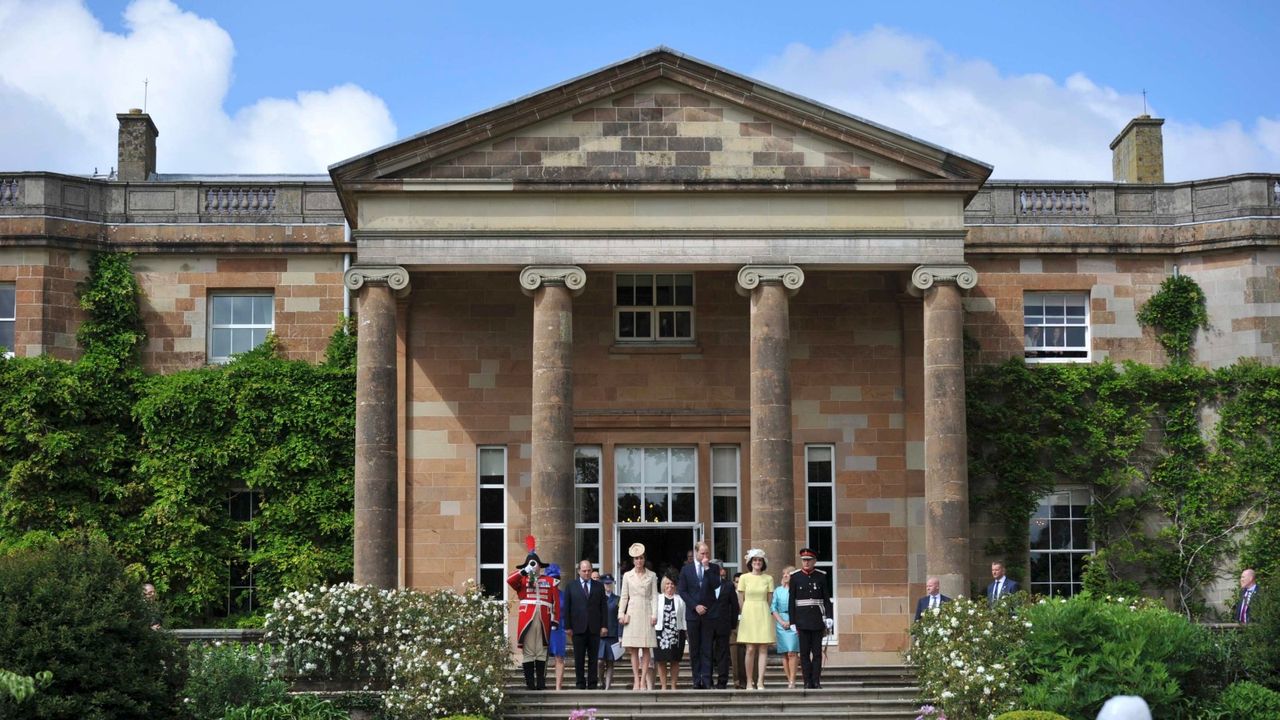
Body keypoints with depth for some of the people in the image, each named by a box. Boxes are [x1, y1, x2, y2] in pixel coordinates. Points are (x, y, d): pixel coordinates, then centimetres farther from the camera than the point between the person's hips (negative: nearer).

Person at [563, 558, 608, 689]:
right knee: (579, 659, 1)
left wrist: (604, 625, 0)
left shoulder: (599, 587, 11)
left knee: (593, 658, 2)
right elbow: (566, 608, 4)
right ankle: (580, 684, 6)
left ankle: (592, 685, 5)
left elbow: (604, 607, 9)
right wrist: (567, 627, -4)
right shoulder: (571, 587, 7)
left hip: (594, 628, 1)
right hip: (578, 628, -1)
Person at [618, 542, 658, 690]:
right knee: (634, 650, -1)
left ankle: (644, 680, -1)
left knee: (646, 649, -3)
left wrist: (654, 614, -6)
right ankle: (636, 680, 1)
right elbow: (624, 597, 9)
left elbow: (654, 596, 4)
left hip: (646, 613, -1)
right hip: (632, 613, 1)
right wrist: (621, 614, -2)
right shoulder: (627, 576, 9)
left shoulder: (651, 576, 7)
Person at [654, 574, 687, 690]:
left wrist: (684, 632, 0)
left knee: (675, 661, 3)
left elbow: (684, 617, 7)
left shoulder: (680, 599, 9)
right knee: (661, 661, -1)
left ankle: (674, 685, 7)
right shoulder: (657, 599, 8)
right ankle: (663, 686, 4)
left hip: (677, 633, 0)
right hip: (661, 632, 0)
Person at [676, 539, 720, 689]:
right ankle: (697, 680, 5)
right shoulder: (686, 569, 7)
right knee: (694, 648, 2)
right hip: (693, 613, 1)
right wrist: (695, 606, -8)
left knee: (707, 648, -3)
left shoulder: (714, 568, 6)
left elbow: (716, 585, -9)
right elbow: (682, 591, 2)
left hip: (709, 613, -1)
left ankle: (706, 680, -6)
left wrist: (707, 568, -11)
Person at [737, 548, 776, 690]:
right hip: (748, 614, -2)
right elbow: (740, 600, 6)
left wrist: (763, 612, 9)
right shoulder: (744, 578, 3)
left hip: (764, 614, 2)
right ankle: (749, 682, -2)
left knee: (763, 649, -4)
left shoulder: (768, 579, 7)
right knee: (750, 649, -6)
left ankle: (760, 682, -4)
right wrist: (747, 613, 6)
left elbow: (770, 600, 12)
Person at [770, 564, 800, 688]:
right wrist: (781, 621, -4)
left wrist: (792, 621, -10)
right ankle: (789, 680, 5)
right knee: (784, 654, 1)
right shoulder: (778, 590, 13)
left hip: (794, 623, -4)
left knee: (792, 653, -12)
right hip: (780, 623, 4)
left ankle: (792, 680, -13)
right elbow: (773, 608, 8)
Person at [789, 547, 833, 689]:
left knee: (817, 652, 1)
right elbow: (791, 601, 2)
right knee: (804, 652, 0)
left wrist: (829, 617, -6)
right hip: (802, 619, -1)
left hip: (817, 619, 1)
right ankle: (808, 682, 3)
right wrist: (793, 623, -2)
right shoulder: (795, 577, 2)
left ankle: (816, 681, 5)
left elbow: (826, 599, 5)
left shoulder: (821, 576, 5)